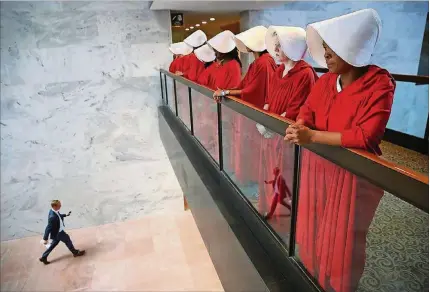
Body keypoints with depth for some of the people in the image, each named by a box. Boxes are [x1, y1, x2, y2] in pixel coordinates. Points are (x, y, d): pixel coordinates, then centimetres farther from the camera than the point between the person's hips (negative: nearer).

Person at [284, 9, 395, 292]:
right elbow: (307, 112, 4)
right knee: (312, 228, 20)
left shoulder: (379, 85, -18)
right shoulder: (325, 80, 0)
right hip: (317, 166, 6)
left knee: (342, 239, 12)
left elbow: (366, 136, -26)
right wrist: (298, 127, -20)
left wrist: (312, 136, -30)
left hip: (353, 174, -5)